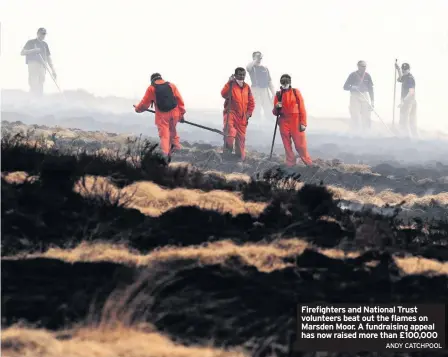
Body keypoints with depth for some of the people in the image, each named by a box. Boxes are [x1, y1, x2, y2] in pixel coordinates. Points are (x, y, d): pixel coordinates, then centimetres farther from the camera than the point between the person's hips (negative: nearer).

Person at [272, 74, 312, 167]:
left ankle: (309, 165, 2)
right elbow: (275, 113, 13)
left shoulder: (296, 92, 3)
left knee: (300, 145, -6)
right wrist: (276, 108, -10)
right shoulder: (278, 95, 10)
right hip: (284, 123, 3)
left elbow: (302, 108, 0)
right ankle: (290, 165, 14)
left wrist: (303, 123, -7)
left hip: (296, 122, -3)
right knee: (287, 146, 6)